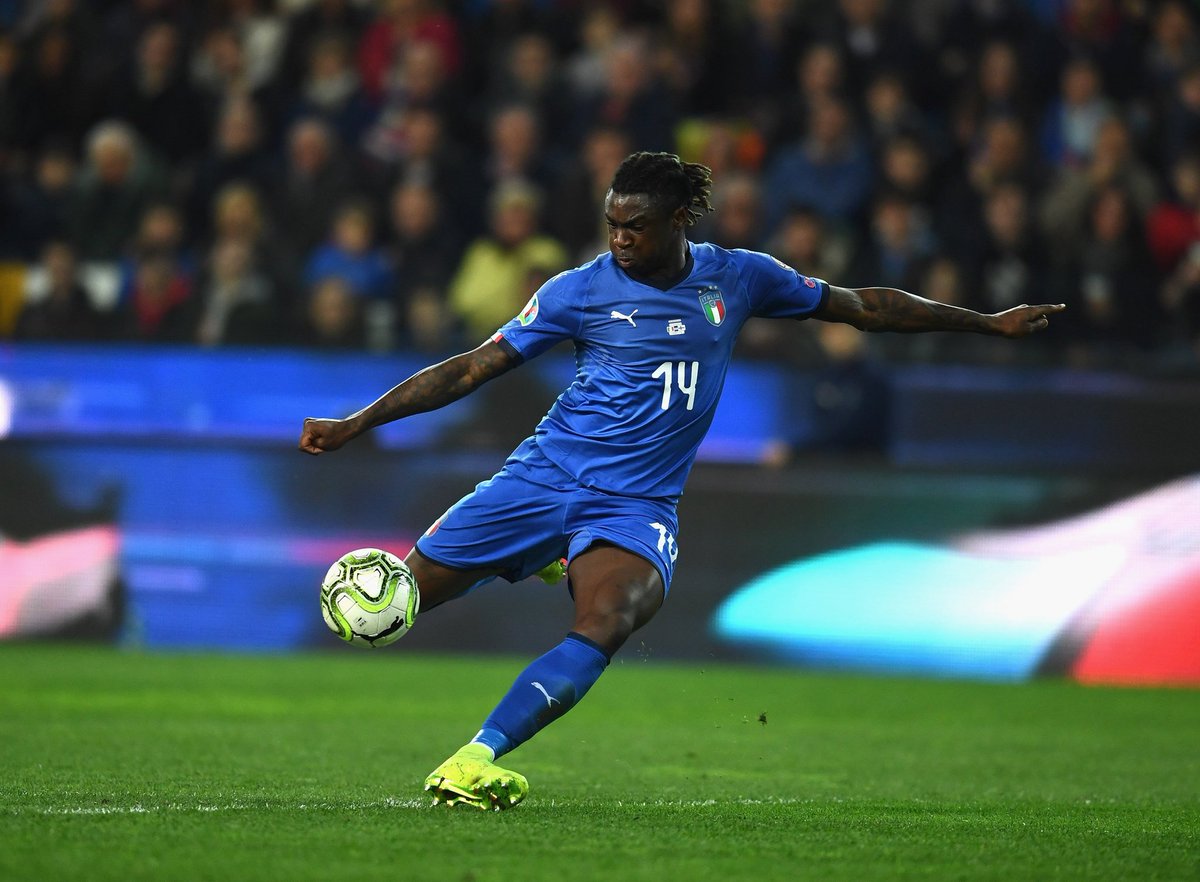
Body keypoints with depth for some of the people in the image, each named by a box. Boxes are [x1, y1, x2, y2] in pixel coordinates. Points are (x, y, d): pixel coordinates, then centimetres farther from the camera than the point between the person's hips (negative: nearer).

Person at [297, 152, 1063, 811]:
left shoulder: (738, 278, 2)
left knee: (604, 628, -32)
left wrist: (988, 322, 15)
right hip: (547, 476, 0)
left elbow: (862, 306, 13)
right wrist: (354, 425, -6)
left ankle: (472, 764, -38)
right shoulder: (581, 290, -3)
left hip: (635, 505, 0)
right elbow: (470, 370, 0)